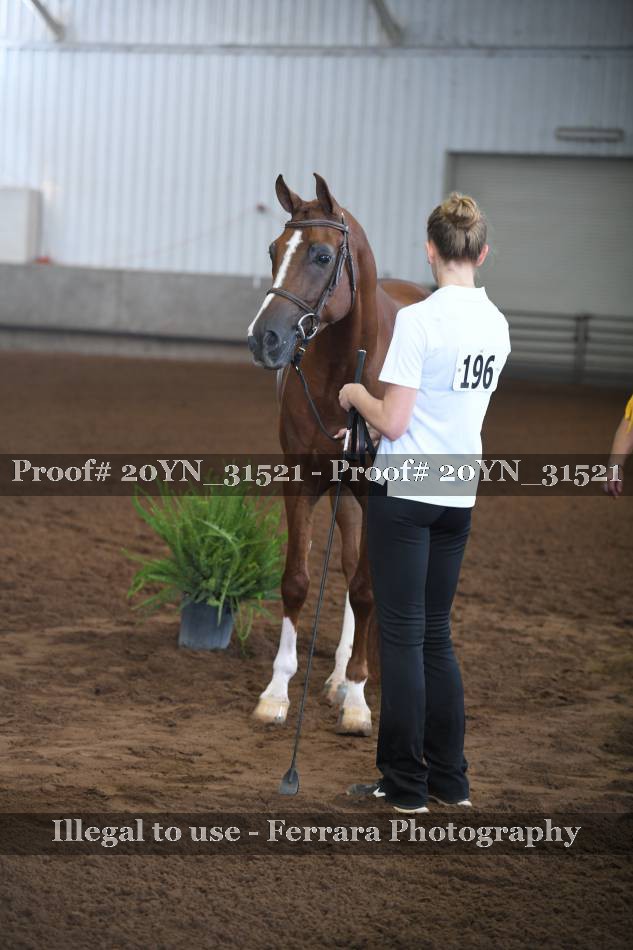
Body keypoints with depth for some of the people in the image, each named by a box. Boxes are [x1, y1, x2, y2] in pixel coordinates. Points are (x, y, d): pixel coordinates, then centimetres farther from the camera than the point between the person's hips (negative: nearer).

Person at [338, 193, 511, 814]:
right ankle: (450, 780, 19)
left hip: (405, 494, -7)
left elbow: (392, 421, -18)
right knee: (435, 634, 15)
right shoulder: (497, 326, 5)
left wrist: (356, 395, 2)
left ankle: (405, 785, 6)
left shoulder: (418, 320, -17)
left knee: (402, 636, 1)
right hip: (460, 495, 7)